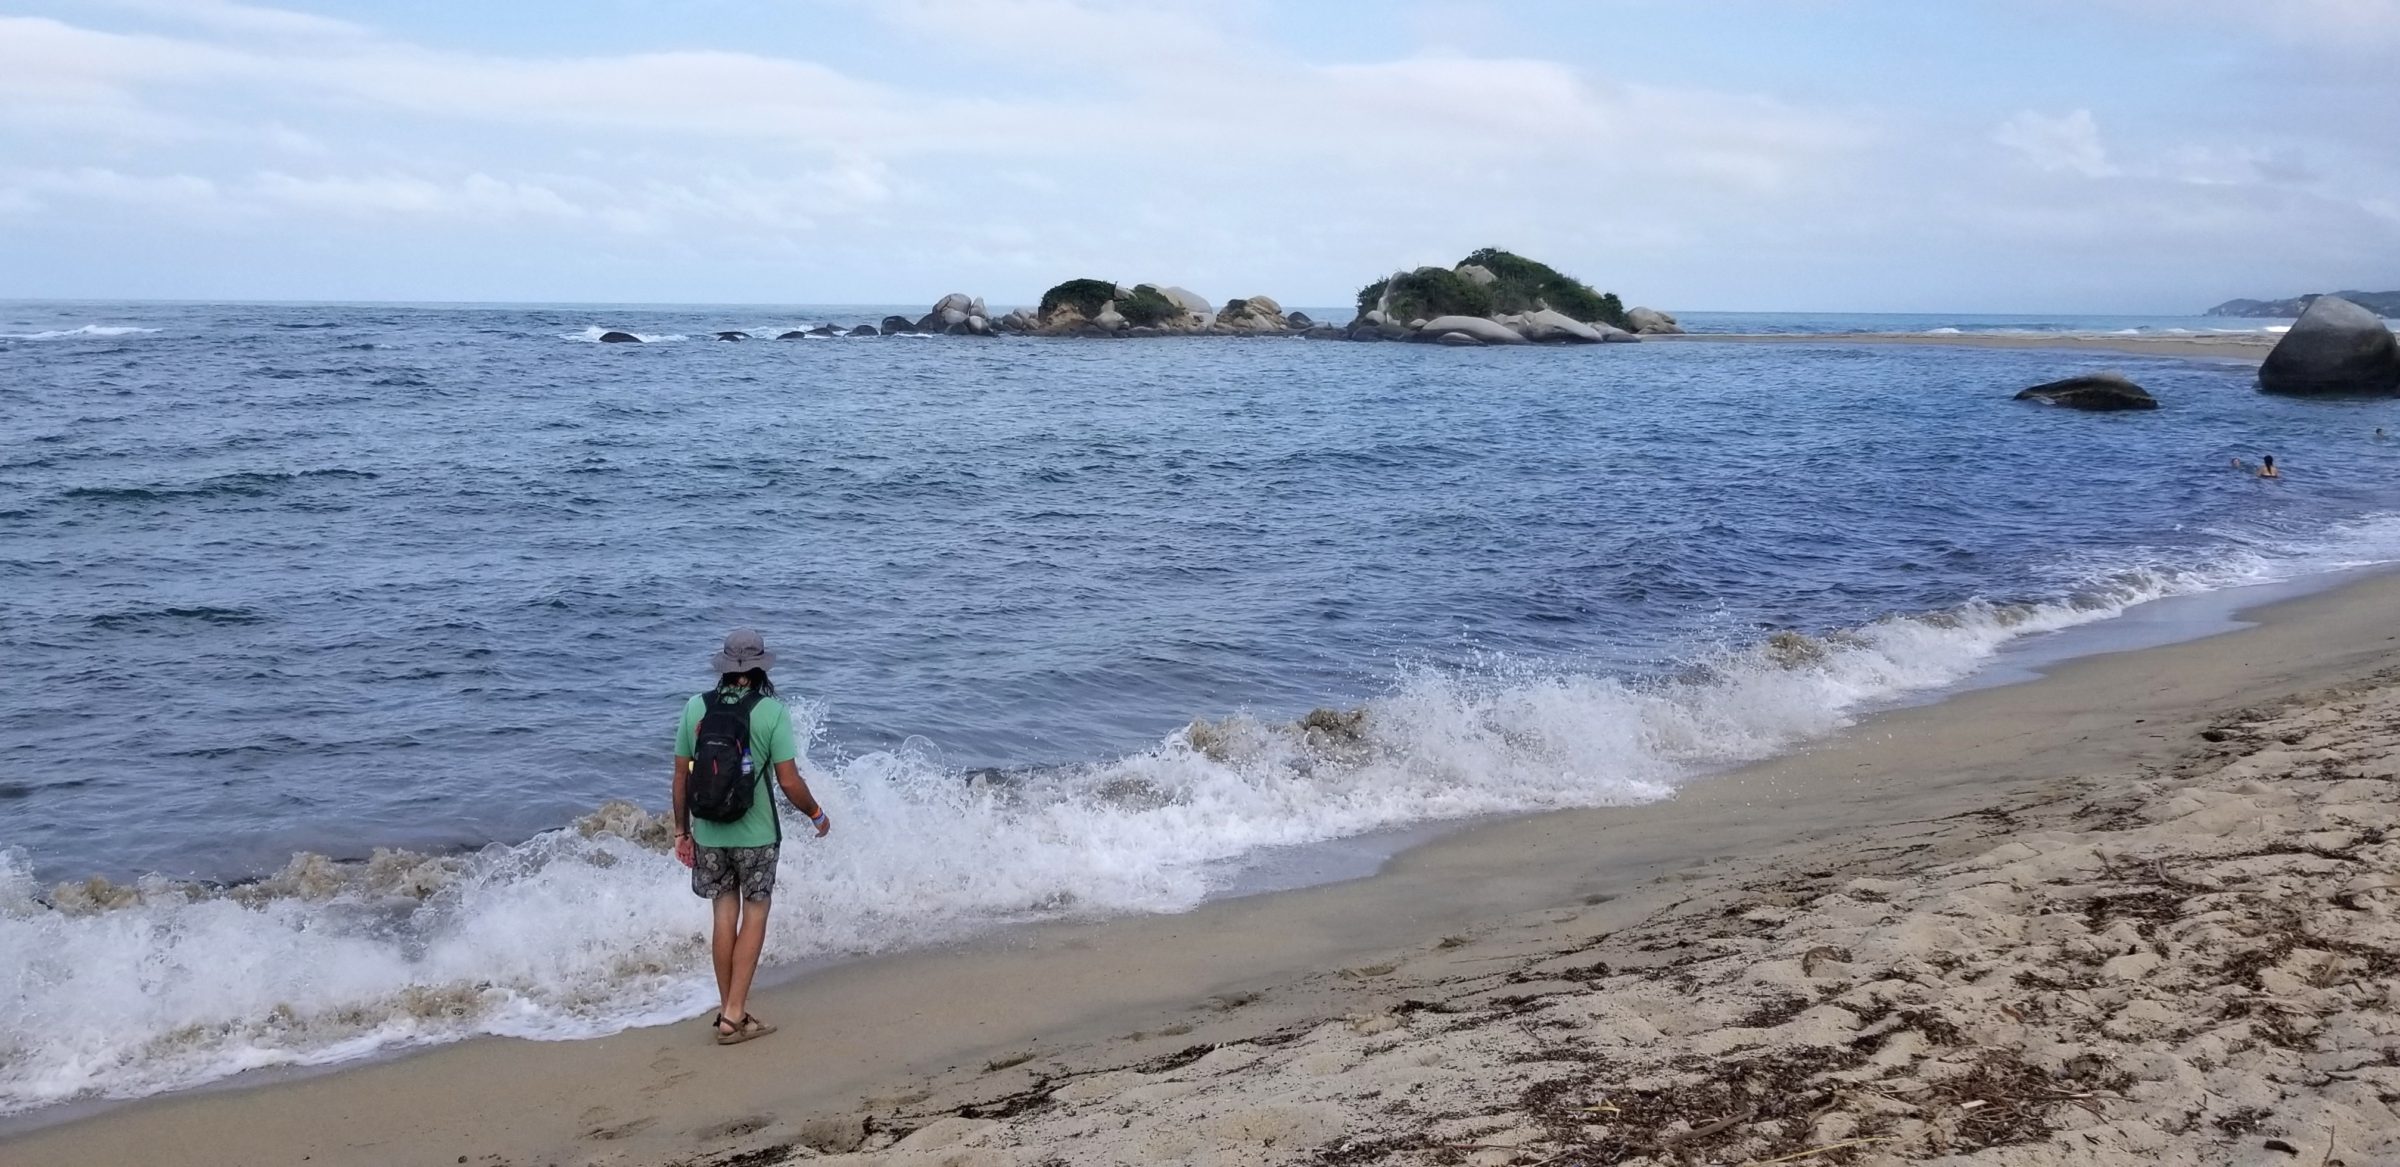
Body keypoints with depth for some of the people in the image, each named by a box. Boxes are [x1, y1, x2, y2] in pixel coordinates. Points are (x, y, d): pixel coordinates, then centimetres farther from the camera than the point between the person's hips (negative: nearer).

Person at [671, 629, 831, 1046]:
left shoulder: (696, 707, -2)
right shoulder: (772, 711, -12)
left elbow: (681, 776, 2)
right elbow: (789, 782, -12)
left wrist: (681, 829, 13)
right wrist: (817, 815, 5)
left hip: (709, 834, 3)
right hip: (756, 835, -3)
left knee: (725, 913, 14)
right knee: (755, 914, 7)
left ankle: (728, 1009, 21)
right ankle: (734, 1014, 3)